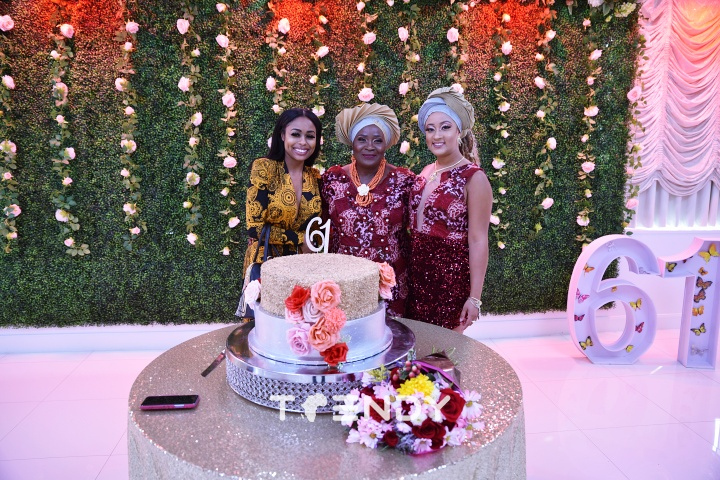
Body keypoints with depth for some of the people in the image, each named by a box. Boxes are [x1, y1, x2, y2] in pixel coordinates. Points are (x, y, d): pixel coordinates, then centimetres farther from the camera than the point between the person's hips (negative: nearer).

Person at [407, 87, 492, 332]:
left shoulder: (473, 179, -12)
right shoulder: (425, 173, 6)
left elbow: (478, 241, -14)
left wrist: (474, 298, -15)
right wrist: (408, 269, 11)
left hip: (451, 276, -6)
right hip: (417, 273, 6)